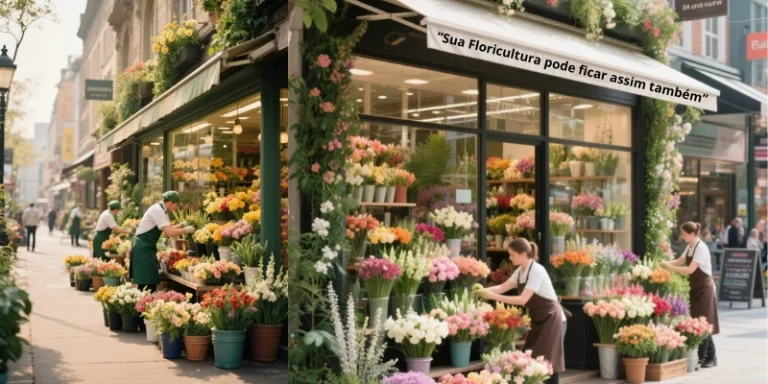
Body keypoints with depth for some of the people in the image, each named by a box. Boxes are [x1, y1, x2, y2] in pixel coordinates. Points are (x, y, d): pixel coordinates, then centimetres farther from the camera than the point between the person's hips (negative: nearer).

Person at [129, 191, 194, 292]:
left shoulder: (161, 210, 10)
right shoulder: (157, 210, -19)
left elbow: (169, 228, 21)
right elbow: (169, 233, -26)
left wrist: (181, 225, 9)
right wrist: (186, 230, -14)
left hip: (147, 248, 10)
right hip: (143, 248, -10)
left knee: (152, 281, 10)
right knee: (146, 283, -11)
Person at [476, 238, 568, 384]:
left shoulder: (537, 270, -23)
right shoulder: (520, 271, 4)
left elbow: (523, 299, -29)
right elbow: (502, 287, 1)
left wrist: (493, 296, -31)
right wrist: (483, 290, -17)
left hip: (551, 319, -8)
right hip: (537, 320, 9)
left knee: (549, 362, -6)